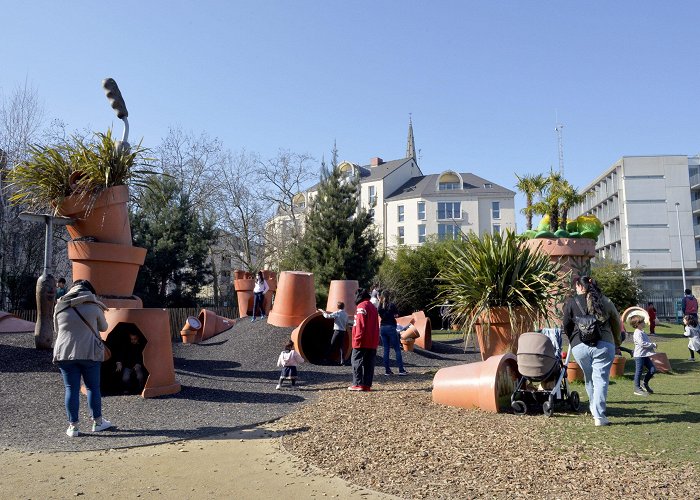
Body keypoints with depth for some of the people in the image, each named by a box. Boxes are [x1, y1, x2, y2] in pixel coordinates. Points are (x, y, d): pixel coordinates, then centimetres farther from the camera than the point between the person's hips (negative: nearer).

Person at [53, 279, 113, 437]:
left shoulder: (60, 306, 5)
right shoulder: (93, 306, -3)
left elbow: (56, 329, 16)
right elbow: (103, 327, 10)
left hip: (65, 353, 2)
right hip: (89, 352, -2)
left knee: (71, 389, 6)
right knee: (93, 387, 10)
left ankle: (73, 426, 9)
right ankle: (97, 422, 19)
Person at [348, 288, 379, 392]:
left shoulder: (361, 307, -9)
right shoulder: (373, 306, 18)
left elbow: (360, 325, -17)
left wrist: (357, 338, -15)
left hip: (362, 342, -8)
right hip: (372, 342, 8)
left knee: (357, 361, -3)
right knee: (369, 363, 7)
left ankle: (358, 384, -7)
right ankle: (367, 384, 7)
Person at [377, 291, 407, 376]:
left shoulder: (380, 306, 2)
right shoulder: (392, 305, -9)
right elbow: (397, 315, -1)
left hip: (382, 328, 5)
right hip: (391, 327, -5)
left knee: (386, 350, 9)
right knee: (397, 349, 0)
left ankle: (387, 370, 8)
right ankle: (401, 370, -3)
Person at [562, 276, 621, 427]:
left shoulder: (571, 302, 4)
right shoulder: (605, 301, 9)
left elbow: (566, 326, 5)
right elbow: (616, 324, 15)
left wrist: (573, 341, 23)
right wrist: (616, 342, 30)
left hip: (580, 346, 0)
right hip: (604, 345, 0)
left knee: (589, 380, 18)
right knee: (601, 379, -2)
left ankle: (594, 410, 32)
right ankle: (599, 416, -9)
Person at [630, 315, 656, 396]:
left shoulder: (642, 332, 17)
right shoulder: (637, 333, -15)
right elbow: (642, 343, -24)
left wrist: (652, 345, 8)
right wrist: (653, 345, -16)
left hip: (645, 355, 9)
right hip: (639, 355, -9)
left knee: (652, 370, 8)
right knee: (638, 371, -3)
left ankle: (645, 384, 23)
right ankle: (637, 388, 4)